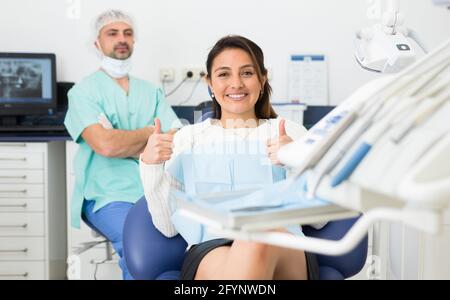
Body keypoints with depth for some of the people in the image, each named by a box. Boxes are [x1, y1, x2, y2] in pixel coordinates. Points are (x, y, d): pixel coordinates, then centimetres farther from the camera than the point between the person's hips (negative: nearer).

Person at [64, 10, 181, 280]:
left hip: (156, 191, 4)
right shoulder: (84, 91, 4)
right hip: (109, 196, -4)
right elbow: (105, 144, -13)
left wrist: (123, 143, -8)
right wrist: (150, 132, 2)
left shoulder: (152, 92, 18)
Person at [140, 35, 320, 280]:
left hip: (285, 255, 1)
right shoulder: (188, 137, 21)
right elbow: (167, 226, 13)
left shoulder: (291, 133, 19)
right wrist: (150, 167, -1)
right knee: (219, 263, -39)